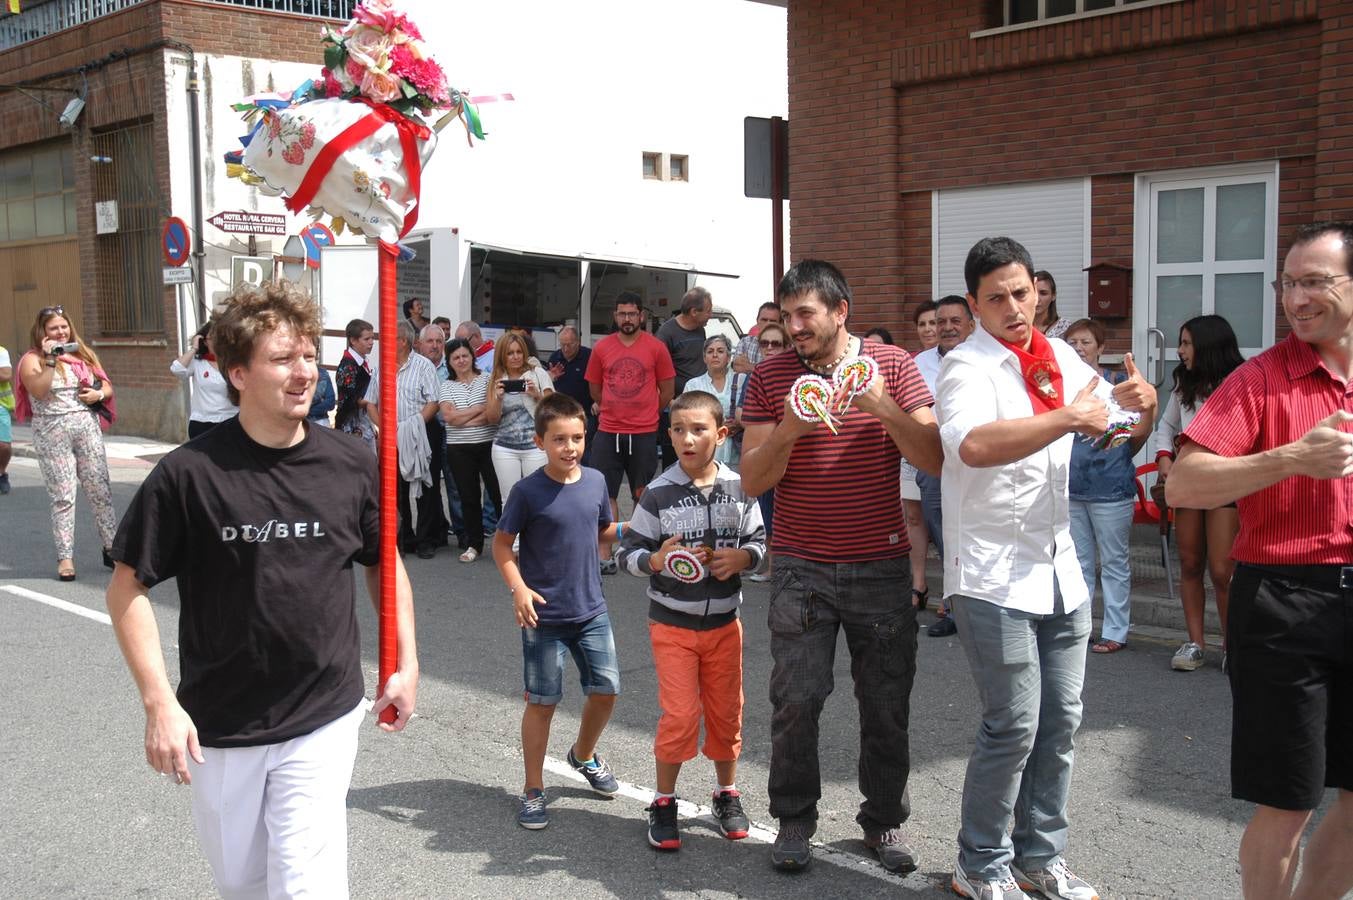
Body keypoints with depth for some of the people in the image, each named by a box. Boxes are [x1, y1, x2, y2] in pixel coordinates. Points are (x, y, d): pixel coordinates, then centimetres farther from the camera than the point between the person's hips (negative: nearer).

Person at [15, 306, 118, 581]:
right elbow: (39, 392, -17)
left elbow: (107, 386, 18)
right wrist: (49, 361, -21)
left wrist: (98, 394, -3)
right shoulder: (32, 359, -1)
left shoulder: (84, 354, 14)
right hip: (52, 432, -4)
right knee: (63, 496, -4)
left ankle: (111, 548, 13)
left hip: (87, 427, 4)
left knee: (100, 490, 4)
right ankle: (65, 557, 1)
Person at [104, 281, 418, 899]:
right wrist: (159, 703, -13)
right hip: (217, 726, 0)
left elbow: (385, 565, 10)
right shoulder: (189, 473, -13)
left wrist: (406, 664, 4)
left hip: (323, 720, 0)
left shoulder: (351, 467, -5)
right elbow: (128, 587, -6)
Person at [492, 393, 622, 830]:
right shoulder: (528, 491, -14)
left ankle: (584, 754, 40)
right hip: (544, 615, -5)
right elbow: (502, 543, -7)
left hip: (591, 610, 5)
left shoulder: (595, 481, 0)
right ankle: (533, 790, 18)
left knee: (606, 689, 11)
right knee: (541, 701, 3)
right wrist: (518, 588, -20)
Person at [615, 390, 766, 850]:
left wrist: (741, 557, -14)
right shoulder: (658, 493, -10)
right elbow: (626, 552, -6)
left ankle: (727, 794, 33)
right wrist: (656, 560, -26)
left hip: (724, 621, 3)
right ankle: (663, 803, 14)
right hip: (672, 623, -3)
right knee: (680, 713, -6)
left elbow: (758, 540, 7)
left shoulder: (738, 488, -3)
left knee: (726, 711, 12)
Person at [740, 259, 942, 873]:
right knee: (795, 701, -2)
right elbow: (752, 481, -2)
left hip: (881, 565, 0)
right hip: (801, 567, 0)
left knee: (886, 705, 6)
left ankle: (884, 820, 25)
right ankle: (794, 820, 17)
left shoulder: (894, 365, 0)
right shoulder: (769, 378, 1)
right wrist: (787, 432, -20)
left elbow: (935, 460, -7)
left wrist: (882, 405, -21)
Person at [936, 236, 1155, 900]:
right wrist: (1069, 417, -30)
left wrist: (1142, 398, 0)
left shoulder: (1059, 358, 10)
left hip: (1059, 570, 7)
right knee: (1015, 725, -5)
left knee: (1061, 721, 13)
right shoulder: (967, 367, -12)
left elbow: (1116, 415, 23)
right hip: (994, 576, -7)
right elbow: (973, 444, -33)